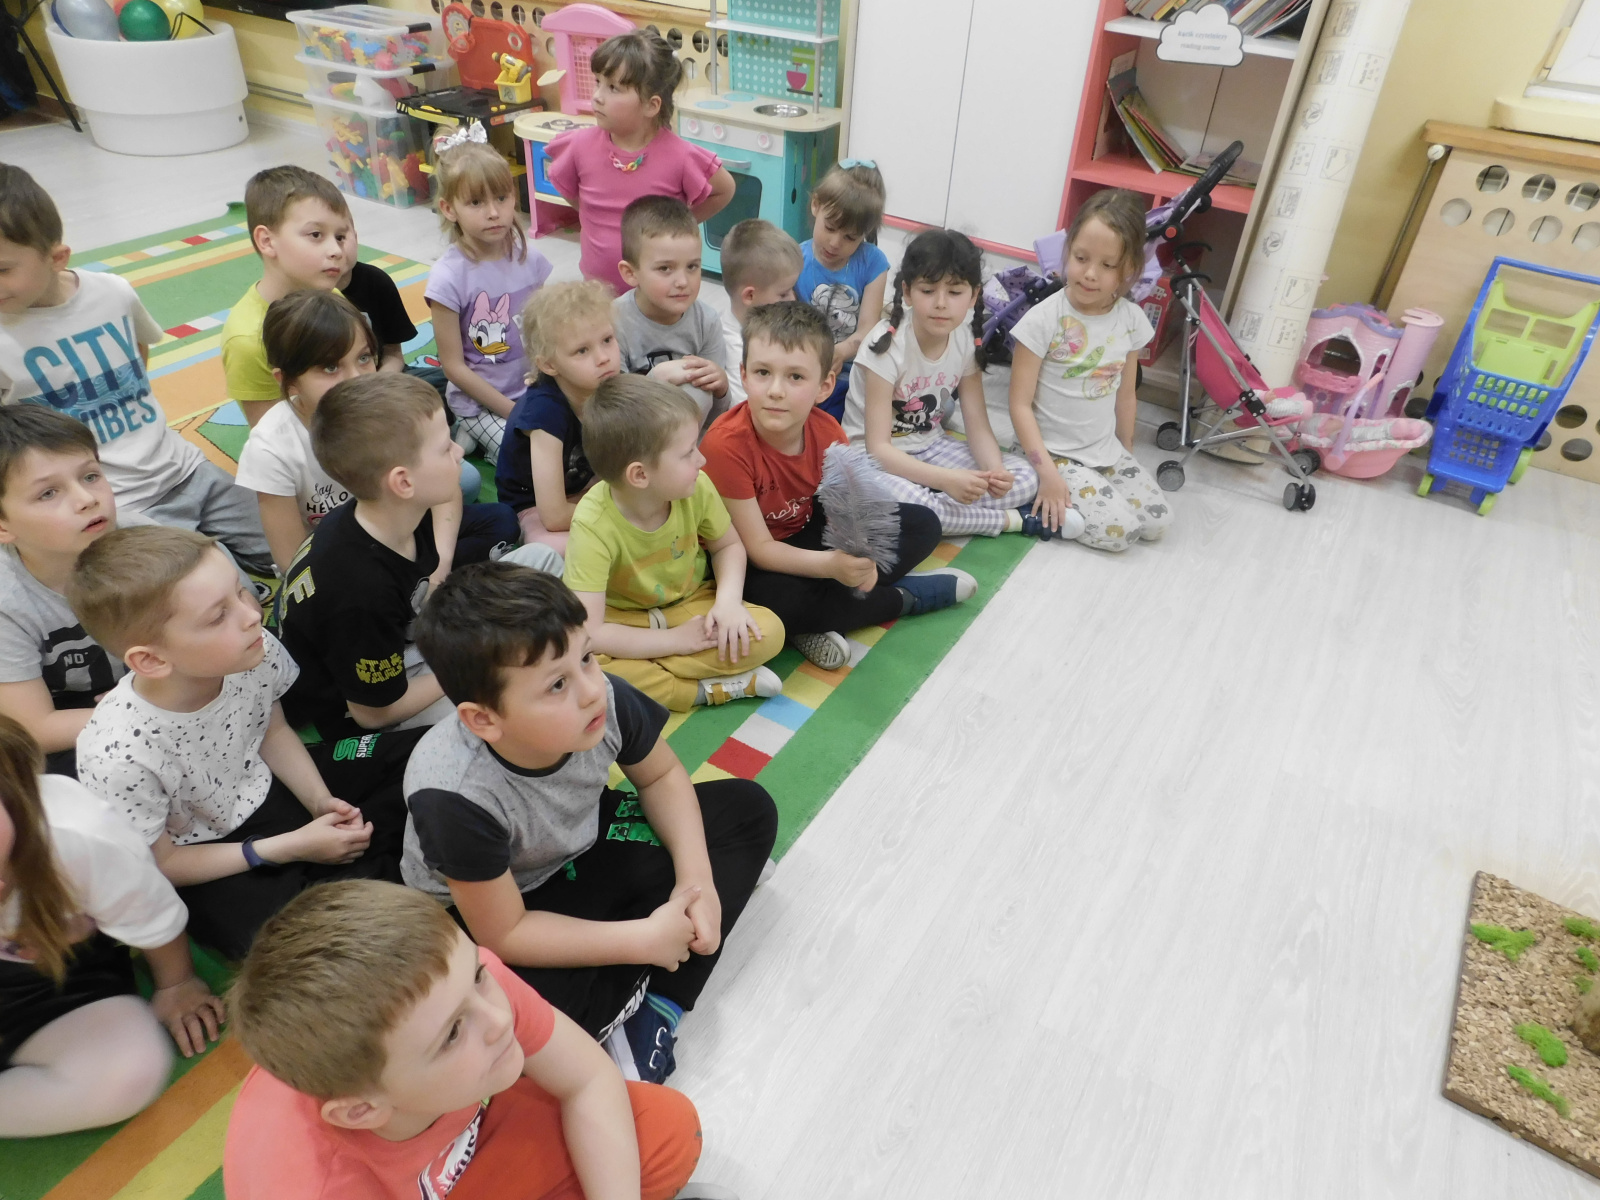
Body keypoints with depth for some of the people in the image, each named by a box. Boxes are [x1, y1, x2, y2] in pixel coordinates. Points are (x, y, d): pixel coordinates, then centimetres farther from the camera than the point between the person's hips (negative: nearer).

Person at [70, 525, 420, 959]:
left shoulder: (254, 652, -22)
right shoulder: (117, 757, -33)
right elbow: (159, 863, -15)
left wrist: (321, 803, -11)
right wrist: (291, 847, -19)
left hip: (267, 788, 5)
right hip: (205, 856, -5)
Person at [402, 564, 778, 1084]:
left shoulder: (605, 700, -27)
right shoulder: (455, 797, -37)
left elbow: (661, 775, -5)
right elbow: (503, 933, -25)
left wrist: (695, 875, -17)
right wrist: (644, 939, -25)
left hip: (582, 845, 6)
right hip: (479, 907, -5)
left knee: (747, 808, -3)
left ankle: (655, 1004, -12)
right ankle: (638, 988, -2)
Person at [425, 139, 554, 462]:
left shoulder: (529, 259, -4)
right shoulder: (449, 277, -17)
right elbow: (454, 367, -12)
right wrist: (512, 411, -13)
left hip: (533, 390, 5)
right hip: (479, 401, -5)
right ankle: (476, 434, 9)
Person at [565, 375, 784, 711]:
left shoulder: (697, 487, -19)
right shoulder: (593, 525, -30)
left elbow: (728, 545, 2)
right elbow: (587, 634, -32)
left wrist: (728, 600, -18)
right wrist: (676, 640, -26)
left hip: (690, 604, 3)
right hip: (623, 618, -3)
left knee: (768, 631, -20)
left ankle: (643, 675, -18)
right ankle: (710, 689, -22)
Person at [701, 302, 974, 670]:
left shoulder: (826, 431, -13)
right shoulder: (726, 445, -30)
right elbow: (758, 548, -26)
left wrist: (857, 554, -36)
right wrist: (830, 565, -41)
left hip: (806, 534, 6)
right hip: (748, 561, -6)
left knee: (922, 525, 0)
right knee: (775, 600, -40)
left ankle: (822, 622, -15)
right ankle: (907, 597, -12)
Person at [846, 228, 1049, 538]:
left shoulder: (966, 342, -8)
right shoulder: (887, 344, -24)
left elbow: (978, 426, -4)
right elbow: (878, 447, -27)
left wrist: (994, 470, -27)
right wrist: (946, 479, -40)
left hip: (929, 446, 5)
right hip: (873, 456, -5)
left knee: (1024, 478, -9)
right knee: (902, 499, -38)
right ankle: (1008, 520, -15)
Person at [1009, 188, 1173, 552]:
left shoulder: (1132, 319, -1)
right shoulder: (1043, 319, -17)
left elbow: (1125, 395, 11)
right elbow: (1020, 404, -17)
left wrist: (1126, 452, 16)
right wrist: (1047, 473, -21)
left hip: (1107, 450, 7)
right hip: (1054, 453, -6)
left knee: (1158, 521, -2)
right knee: (1118, 530, -19)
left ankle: (1065, 503, 10)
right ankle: (1037, 502, -2)